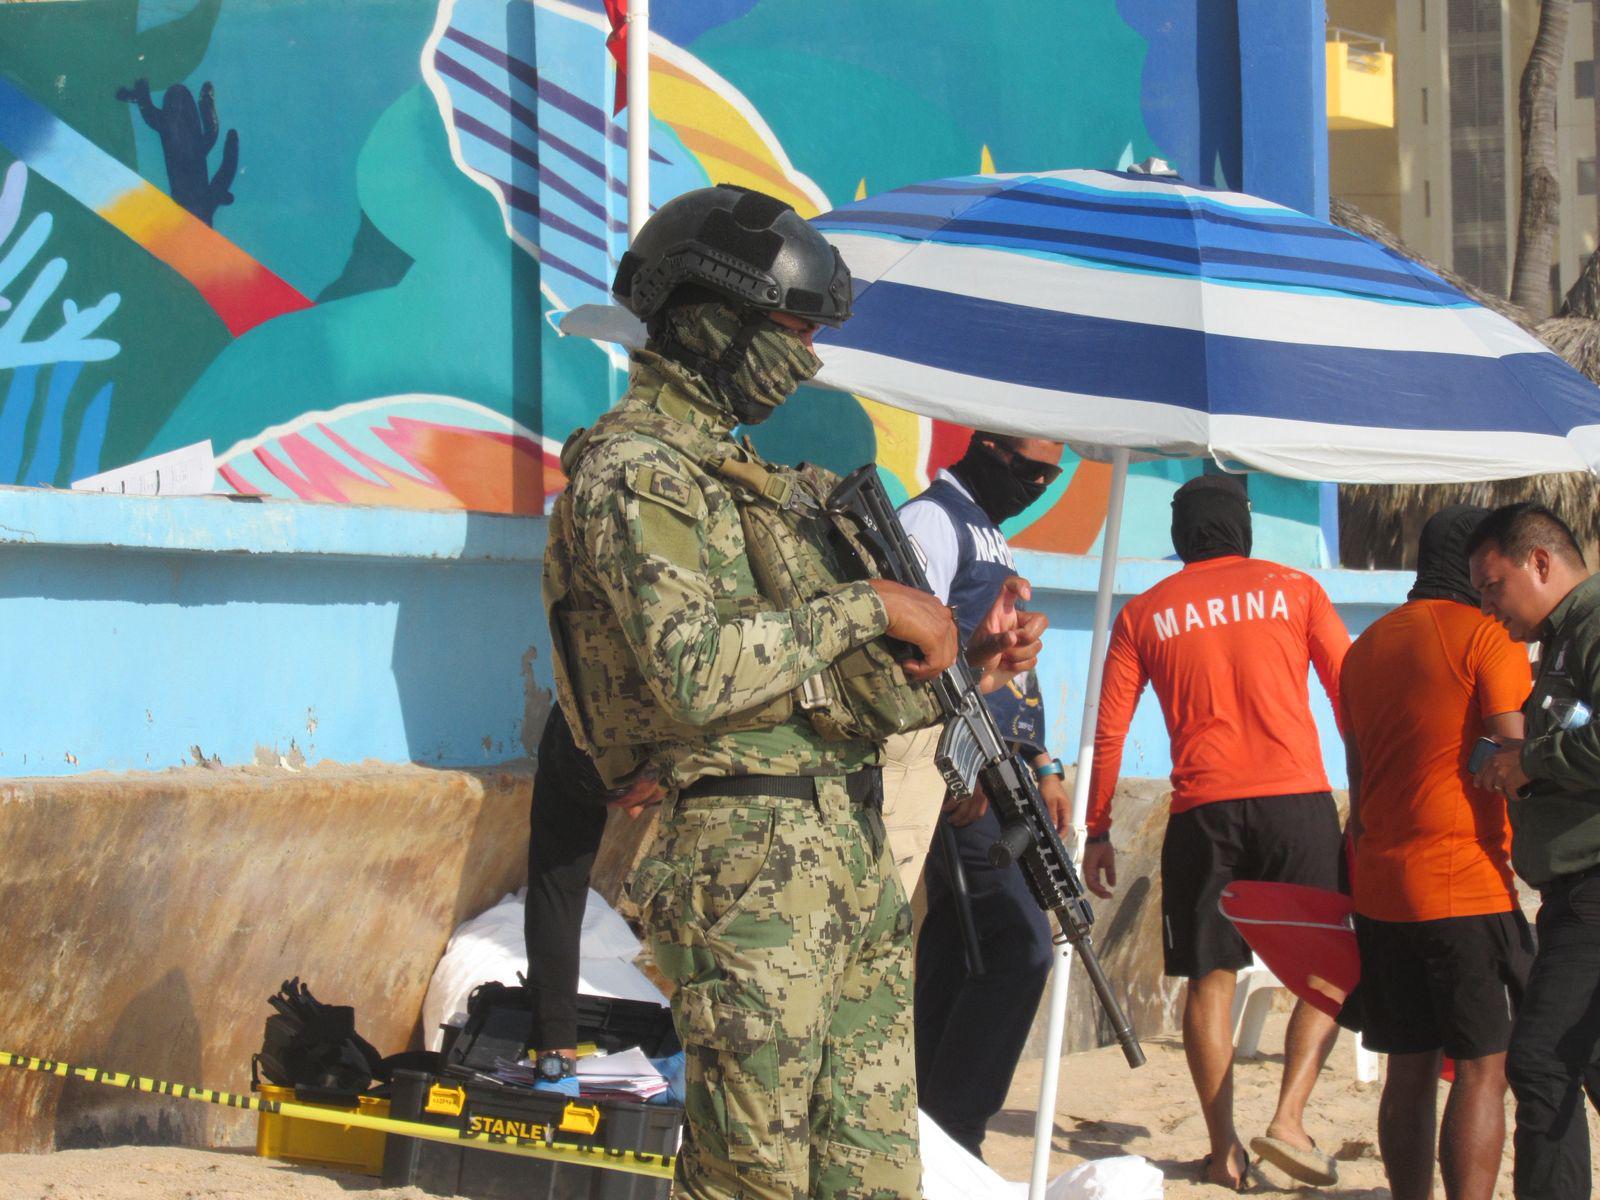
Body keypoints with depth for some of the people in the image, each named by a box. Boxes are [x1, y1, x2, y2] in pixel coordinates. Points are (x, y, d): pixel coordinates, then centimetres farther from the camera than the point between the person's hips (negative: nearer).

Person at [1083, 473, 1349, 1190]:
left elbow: (1108, 732, 9)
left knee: (1211, 976, 8)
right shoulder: (1293, 589, 9)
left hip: (1202, 810, 1)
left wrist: (1096, 832, 14)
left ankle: (1224, 1151, 5)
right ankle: (1288, 1119, -6)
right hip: (1297, 800, -1)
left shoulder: (1144, 614, 11)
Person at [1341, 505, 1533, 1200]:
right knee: (1482, 1069, -5)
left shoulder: (1365, 647, 16)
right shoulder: (1486, 637, -6)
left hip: (1379, 887, 7)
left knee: (1409, 1070, 10)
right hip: (1466, 884, -7)